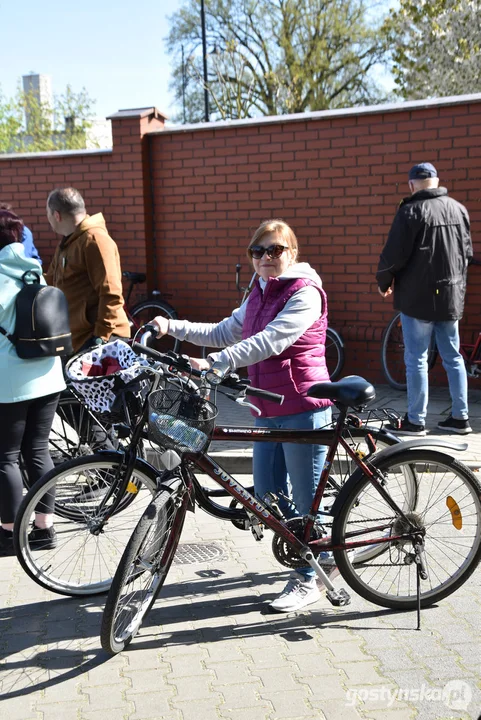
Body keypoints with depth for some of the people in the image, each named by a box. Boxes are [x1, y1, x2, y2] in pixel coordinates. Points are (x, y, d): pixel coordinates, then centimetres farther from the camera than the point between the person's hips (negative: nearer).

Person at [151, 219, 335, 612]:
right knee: (268, 498, 12)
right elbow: (225, 333, 15)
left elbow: (270, 341, -26)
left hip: (303, 409, -8)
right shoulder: (259, 293, 14)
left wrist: (214, 363, -33)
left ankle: (307, 580, 21)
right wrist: (172, 327, 6)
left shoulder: (305, 292, -14)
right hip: (268, 410, 9)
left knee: (305, 499, 4)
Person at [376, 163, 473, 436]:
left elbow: (394, 254, -14)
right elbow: (468, 252, 15)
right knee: (453, 356, 13)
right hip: (452, 296, 6)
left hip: (418, 297, -6)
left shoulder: (411, 211, -12)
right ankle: (460, 417, 18)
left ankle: (416, 421, 6)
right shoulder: (459, 209, 6)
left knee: (416, 359, 1)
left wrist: (384, 282, 4)